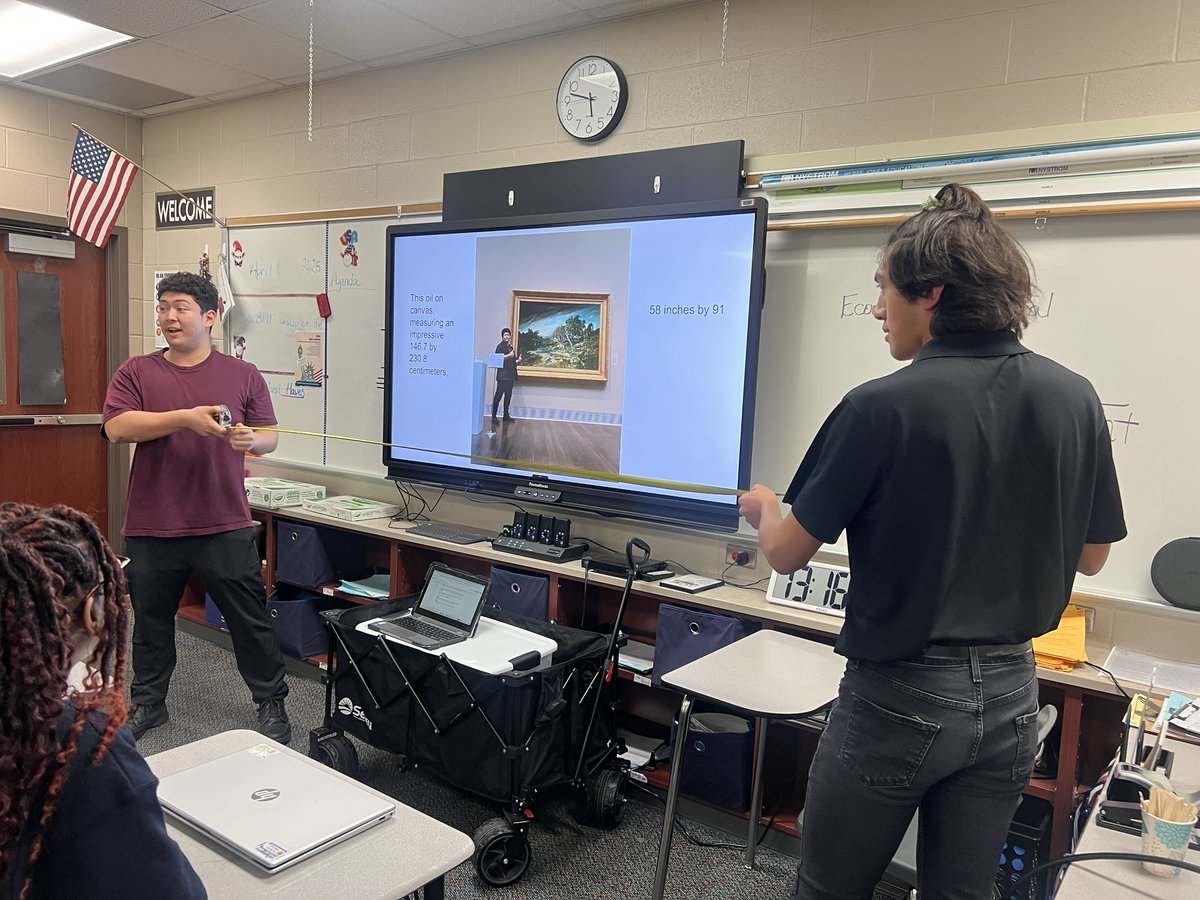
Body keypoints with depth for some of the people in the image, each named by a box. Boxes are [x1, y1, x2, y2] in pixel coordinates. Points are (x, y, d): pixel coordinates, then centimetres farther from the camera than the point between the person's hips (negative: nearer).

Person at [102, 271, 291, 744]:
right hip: (151, 528, 1)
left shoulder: (243, 375, 5)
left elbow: (270, 437, 6)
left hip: (225, 527, -1)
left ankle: (271, 704, 20)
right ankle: (147, 703, 36)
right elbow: (116, 428, -10)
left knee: (250, 620, 5)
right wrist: (185, 418, -21)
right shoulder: (136, 372, 4)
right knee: (151, 620, 17)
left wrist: (251, 439, -18)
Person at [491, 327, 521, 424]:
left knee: (508, 396, 10)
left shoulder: (511, 347, 19)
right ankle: (493, 415, -11)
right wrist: (509, 355, -24)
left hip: (510, 375, 8)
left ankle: (506, 415, 16)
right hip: (503, 375, -8)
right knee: (498, 395, -10)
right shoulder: (500, 346, -4)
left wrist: (517, 360, 8)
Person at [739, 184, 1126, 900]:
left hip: (901, 697, -5)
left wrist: (764, 507, 10)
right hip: (1010, 693, 6)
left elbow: (787, 554, -11)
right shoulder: (1076, 399, -3)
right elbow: (1093, 556, 9)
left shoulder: (883, 408, -19)